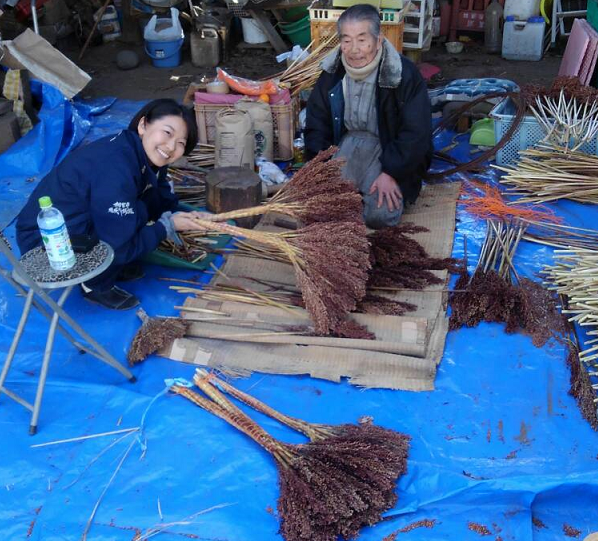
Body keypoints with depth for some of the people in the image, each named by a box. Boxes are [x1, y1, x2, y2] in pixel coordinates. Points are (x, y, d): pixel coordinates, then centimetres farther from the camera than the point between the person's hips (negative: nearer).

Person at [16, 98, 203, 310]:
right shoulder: (115, 170, -32)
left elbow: (163, 198, 7)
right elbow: (119, 248, -27)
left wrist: (182, 217, -11)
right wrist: (167, 226, -17)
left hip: (78, 223, 9)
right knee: (137, 213, -24)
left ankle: (115, 266, 12)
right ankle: (96, 286, -5)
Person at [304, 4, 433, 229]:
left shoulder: (404, 74, -21)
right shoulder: (332, 71, -5)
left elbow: (415, 133, -18)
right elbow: (317, 123, 4)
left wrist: (391, 173, -22)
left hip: (388, 147, -4)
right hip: (349, 140, 4)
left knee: (381, 214, -22)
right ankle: (358, 191, 14)